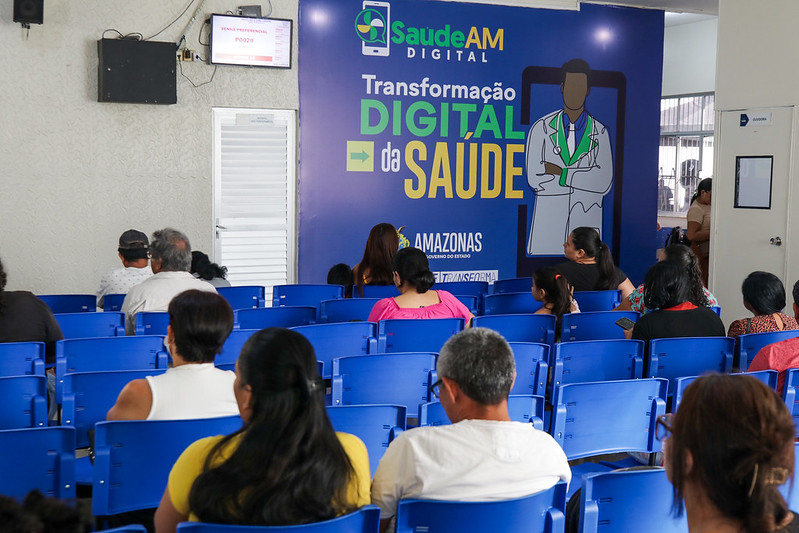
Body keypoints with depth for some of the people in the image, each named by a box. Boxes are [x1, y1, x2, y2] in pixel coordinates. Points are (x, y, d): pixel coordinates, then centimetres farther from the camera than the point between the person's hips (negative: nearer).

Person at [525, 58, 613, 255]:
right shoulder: (541, 128, 7)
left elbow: (604, 183, -3)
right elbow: (533, 178, -5)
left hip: (587, 217, 1)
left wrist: (562, 173, -7)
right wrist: (584, 179, -2)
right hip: (548, 216, 0)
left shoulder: (600, 132, 9)